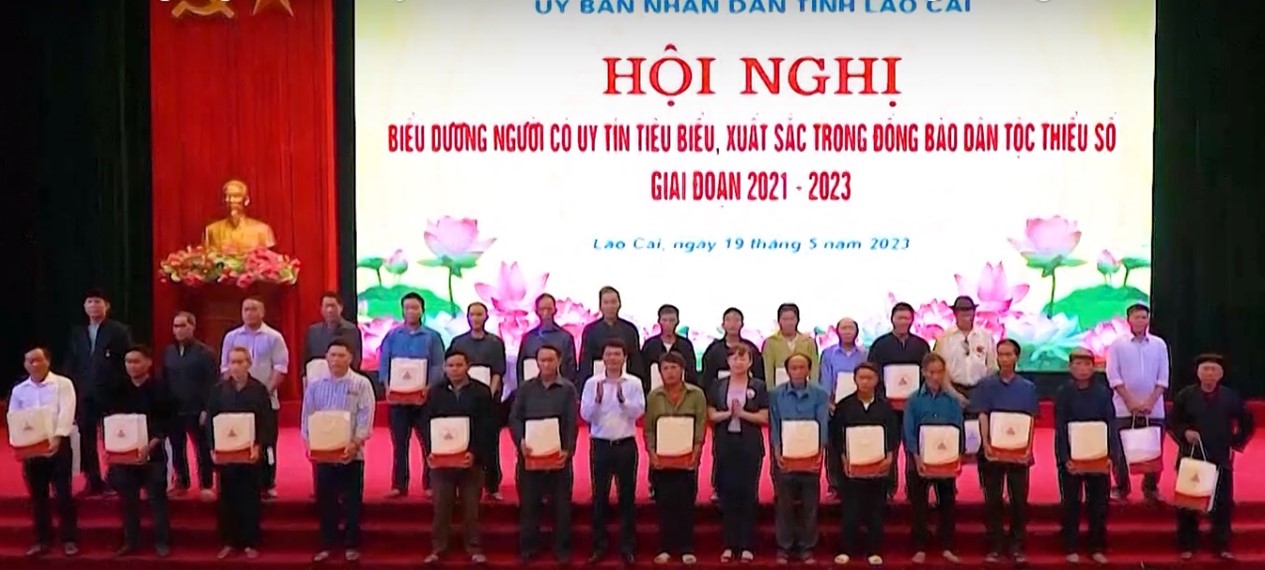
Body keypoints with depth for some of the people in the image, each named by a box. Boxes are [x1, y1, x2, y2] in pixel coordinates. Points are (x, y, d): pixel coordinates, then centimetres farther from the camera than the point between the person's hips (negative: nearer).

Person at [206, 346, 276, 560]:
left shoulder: (259, 389, -3)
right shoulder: (218, 390, 2)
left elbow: (268, 422, -5)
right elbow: (210, 421, 2)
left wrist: (259, 446, -17)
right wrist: (213, 448, -8)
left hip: (252, 453, -2)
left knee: (251, 499, 5)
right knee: (227, 499, 8)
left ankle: (250, 543, 15)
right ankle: (228, 542, 20)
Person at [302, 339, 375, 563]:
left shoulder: (361, 384, -4)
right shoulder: (315, 385, 5)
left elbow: (365, 418, -9)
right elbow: (307, 416, 6)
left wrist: (355, 443, -20)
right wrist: (309, 443, -7)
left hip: (351, 452, -2)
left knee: (352, 501, 5)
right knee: (324, 500, 9)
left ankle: (351, 545, 17)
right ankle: (327, 544, 22)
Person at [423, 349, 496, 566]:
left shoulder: (482, 392, -1)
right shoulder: (436, 392, 8)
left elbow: (487, 427, -6)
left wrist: (475, 453, -17)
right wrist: (430, 451, -10)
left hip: (472, 458, -2)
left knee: (471, 507, 6)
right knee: (441, 507, 6)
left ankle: (474, 548, 16)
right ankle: (438, 548, 16)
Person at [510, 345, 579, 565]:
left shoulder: (568, 389, 2)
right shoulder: (525, 388, 7)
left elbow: (572, 423, -4)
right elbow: (514, 418, 2)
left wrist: (568, 450, -16)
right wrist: (520, 441, -16)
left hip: (558, 454, -1)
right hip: (530, 453, 1)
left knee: (561, 504, 5)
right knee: (528, 503, 6)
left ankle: (562, 548, 15)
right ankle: (527, 547, 17)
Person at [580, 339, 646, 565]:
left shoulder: (634, 383, 0)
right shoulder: (592, 383, 1)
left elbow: (639, 412, -7)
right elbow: (585, 415, -3)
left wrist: (623, 400, -23)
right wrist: (597, 400, -20)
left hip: (626, 445, 0)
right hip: (600, 444, 0)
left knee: (627, 495, 6)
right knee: (599, 496, 7)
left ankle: (627, 547, 14)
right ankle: (599, 546, 17)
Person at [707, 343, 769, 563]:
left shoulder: (758, 386, 3)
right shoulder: (718, 386, 8)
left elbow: (764, 417, -3)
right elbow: (711, 415, 3)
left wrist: (742, 413, -13)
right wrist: (727, 413, -13)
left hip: (750, 446, -2)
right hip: (725, 444, 2)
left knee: (748, 493, 2)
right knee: (727, 492, 4)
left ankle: (747, 545, 10)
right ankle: (729, 544, 13)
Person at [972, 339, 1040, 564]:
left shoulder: (1027, 387, 5)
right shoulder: (986, 385, 1)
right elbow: (982, 416, -4)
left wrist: (1028, 447, -11)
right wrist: (985, 443, -17)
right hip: (993, 449, -1)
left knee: (1019, 499, 4)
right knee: (993, 500, 3)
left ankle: (1017, 546, 14)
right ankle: (995, 546, 12)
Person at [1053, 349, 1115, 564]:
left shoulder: (1103, 392, 1)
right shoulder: (1063, 393, -3)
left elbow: (1111, 425, 0)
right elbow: (1060, 429, -6)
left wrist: (1110, 455, -11)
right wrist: (1066, 458, -16)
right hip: (1071, 456, -1)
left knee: (1099, 503, 6)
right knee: (1071, 504, 5)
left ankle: (1097, 547, 18)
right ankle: (1072, 548, 13)